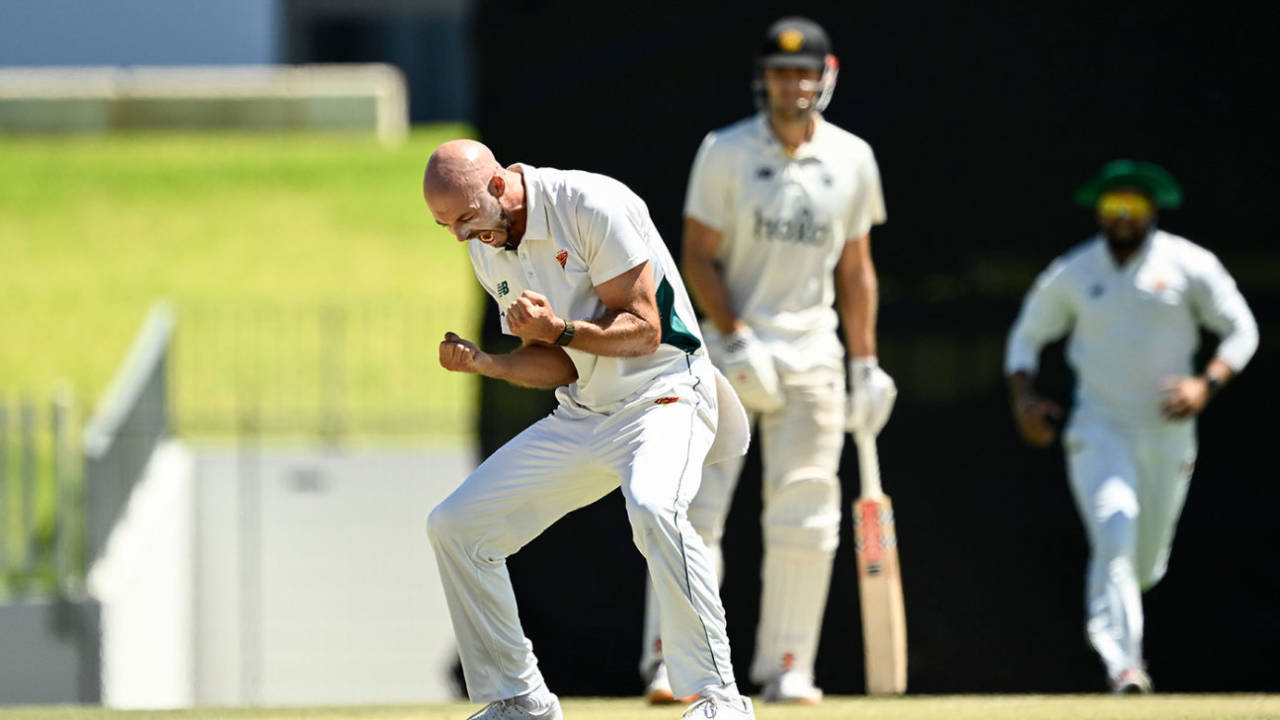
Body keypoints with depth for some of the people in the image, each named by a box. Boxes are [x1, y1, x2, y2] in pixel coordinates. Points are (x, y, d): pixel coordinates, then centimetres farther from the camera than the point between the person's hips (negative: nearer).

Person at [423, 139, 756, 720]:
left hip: (662, 397, -8)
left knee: (652, 508, -38)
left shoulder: (592, 207, -19)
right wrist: (480, 363, -11)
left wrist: (559, 330, -32)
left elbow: (644, 331, -18)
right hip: (581, 419, 8)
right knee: (455, 526, 4)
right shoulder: (488, 253, 5)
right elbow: (559, 366, 6)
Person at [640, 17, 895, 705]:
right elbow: (698, 259, -5)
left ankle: (786, 669, 6)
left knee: (804, 521, -1)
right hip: (727, 349, -2)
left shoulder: (851, 159, 6)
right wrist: (737, 340, -16)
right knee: (695, 510, -10)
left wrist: (866, 364, 7)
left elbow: (855, 267, 12)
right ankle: (670, 660, -8)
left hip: (810, 355, 3)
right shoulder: (725, 153, -3)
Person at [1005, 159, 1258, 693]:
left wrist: (1207, 384, -14)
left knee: (1147, 562, 12)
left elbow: (1241, 330, 3)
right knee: (1114, 532, -23)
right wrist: (1023, 397, -5)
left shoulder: (1189, 265, -3)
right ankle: (1123, 662, -27)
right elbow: (1027, 336, 12)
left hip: (1167, 431, 1)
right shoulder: (1070, 274, 0)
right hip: (1099, 429, -1)